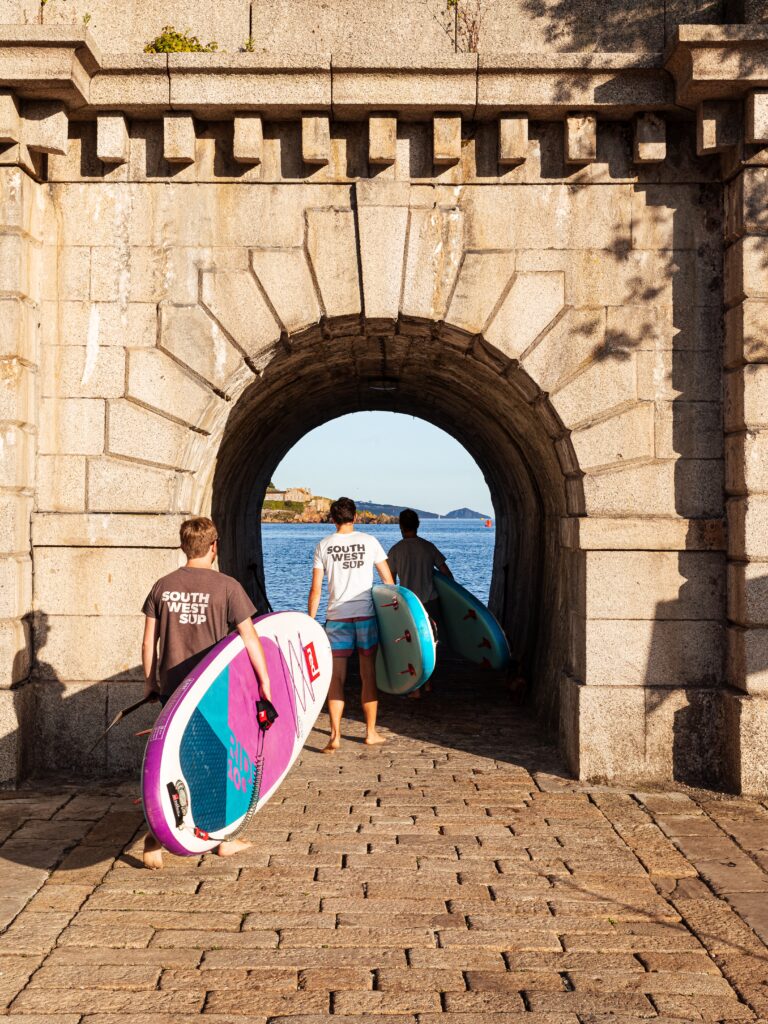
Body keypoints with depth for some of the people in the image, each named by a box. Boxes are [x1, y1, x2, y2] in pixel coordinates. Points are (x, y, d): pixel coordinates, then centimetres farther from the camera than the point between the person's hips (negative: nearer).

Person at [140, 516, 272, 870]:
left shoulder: (163, 586, 2)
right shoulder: (226, 586, -10)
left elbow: (149, 641, 4)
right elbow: (249, 636, -11)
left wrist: (149, 681, 16)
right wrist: (265, 680, -4)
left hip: (171, 689, 3)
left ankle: (155, 839, 4)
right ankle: (224, 838, 23)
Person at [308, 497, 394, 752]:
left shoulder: (323, 546, 2)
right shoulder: (369, 541, 2)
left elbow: (316, 589, 0)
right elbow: (388, 580, 5)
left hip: (337, 617, 0)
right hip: (366, 614, 0)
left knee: (336, 678, 3)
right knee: (368, 675, 9)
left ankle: (335, 736, -4)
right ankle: (371, 733, 16)